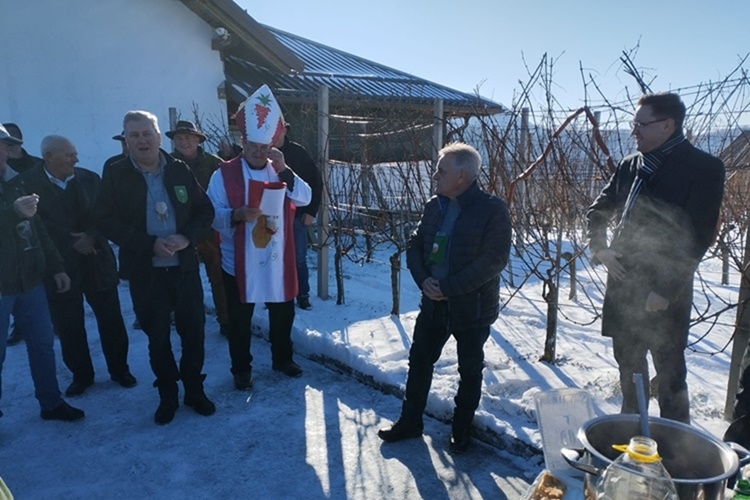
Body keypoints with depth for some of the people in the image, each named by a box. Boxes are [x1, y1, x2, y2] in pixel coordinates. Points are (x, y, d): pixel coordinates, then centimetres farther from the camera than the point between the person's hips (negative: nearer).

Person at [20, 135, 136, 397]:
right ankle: (81, 374, 27)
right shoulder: (28, 183, -6)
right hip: (59, 265, -2)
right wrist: (73, 243, -12)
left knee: (111, 319, 9)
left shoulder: (90, 179, 2)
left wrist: (92, 237, -15)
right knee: (68, 325, 8)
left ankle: (119, 369, 26)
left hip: (97, 261, 2)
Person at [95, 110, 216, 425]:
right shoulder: (116, 175, -3)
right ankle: (167, 396, 27)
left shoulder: (180, 170, 2)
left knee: (193, 331, 8)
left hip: (184, 266, 2)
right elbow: (106, 221, -8)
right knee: (157, 337, 11)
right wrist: (151, 244, -18)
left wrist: (187, 237, -15)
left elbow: (205, 210, 4)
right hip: (145, 271, -1)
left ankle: (195, 390, 27)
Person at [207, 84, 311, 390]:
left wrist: (284, 171, -18)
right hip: (239, 262, -3)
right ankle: (241, 370, 26)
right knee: (240, 320, 8)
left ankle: (282, 359, 37)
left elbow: (305, 198, -7)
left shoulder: (280, 171, 6)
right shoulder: (224, 174, -6)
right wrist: (237, 215, -31)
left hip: (278, 260, 4)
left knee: (283, 313, 17)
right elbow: (213, 216, -11)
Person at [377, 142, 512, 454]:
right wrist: (423, 279, -10)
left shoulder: (493, 209, -14)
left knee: (470, 371, 13)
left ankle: (461, 431, 32)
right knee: (419, 361, 14)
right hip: (433, 303, 6)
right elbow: (415, 245, 9)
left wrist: (449, 287, -23)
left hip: (473, 307, -5)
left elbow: (494, 259, -21)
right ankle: (410, 421, 32)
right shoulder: (434, 206, 4)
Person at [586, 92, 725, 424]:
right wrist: (599, 248, 0)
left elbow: (699, 235, -12)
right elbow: (598, 211, 17)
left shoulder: (704, 168, -8)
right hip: (623, 284, 6)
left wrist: (666, 289, -16)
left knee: (669, 373, 4)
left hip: (665, 294, -6)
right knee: (629, 365, 17)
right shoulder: (630, 165, 9)